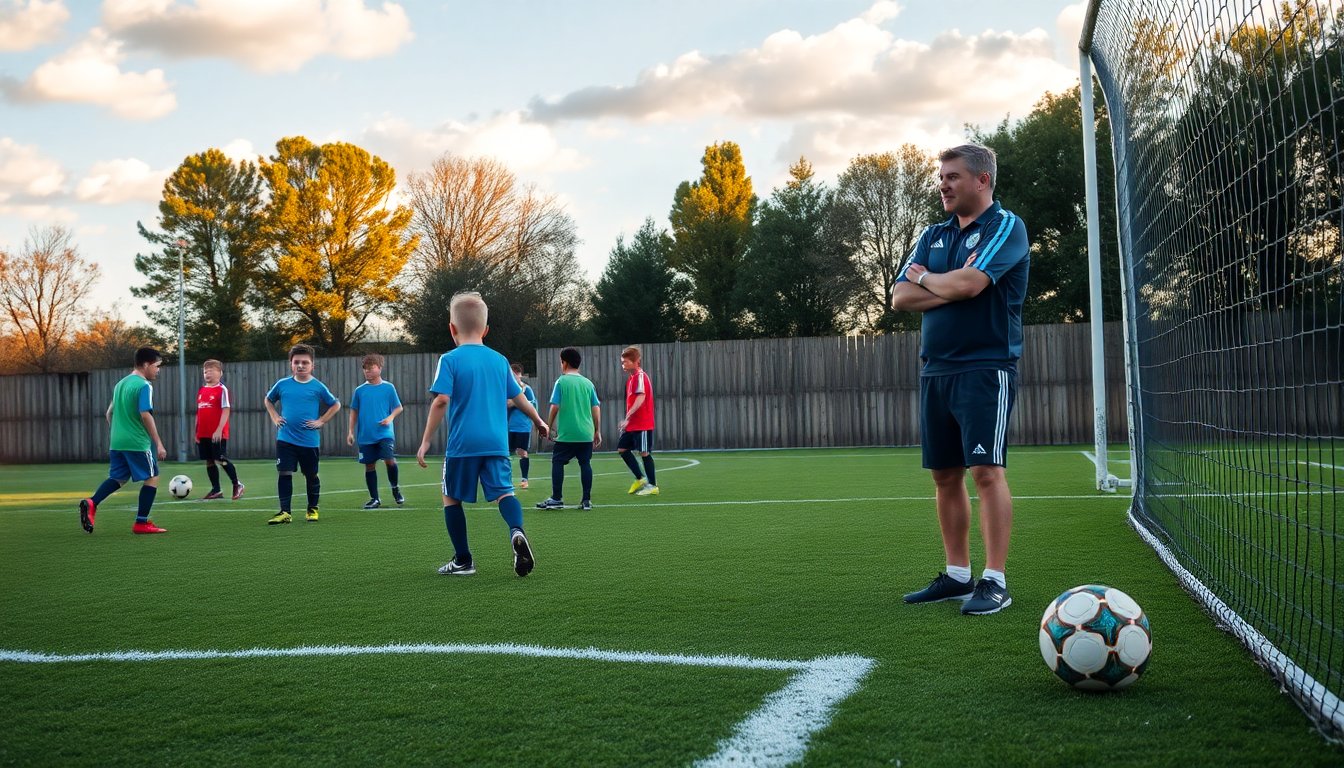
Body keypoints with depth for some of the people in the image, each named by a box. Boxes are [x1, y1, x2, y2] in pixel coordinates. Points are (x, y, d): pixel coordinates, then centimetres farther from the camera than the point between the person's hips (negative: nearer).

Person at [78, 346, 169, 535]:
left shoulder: (121, 383, 15)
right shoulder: (144, 386, -12)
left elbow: (110, 413, 20)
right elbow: (145, 415, -20)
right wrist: (158, 444, -18)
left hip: (117, 442, 8)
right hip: (138, 443, -8)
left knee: (118, 478, 16)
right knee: (152, 478, 4)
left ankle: (92, 503, -7)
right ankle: (141, 523, 3)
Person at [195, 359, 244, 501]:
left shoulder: (222, 389, -8)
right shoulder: (201, 390, 12)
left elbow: (226, 410, -13)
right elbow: (198, 413, 17)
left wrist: (219, 430, -20)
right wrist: (197, 432, 14)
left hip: (217, 434, -7)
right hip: (204, 434, 7)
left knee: (221, 460, -6)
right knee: (209, 462, 9)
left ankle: (237, 485, 10)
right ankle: (216, 490, 17)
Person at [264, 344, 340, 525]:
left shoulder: (318, 387, -2)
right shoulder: (283, 384, 3)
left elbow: (336, 405, 7)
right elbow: (268, 400, 21)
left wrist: (321, 421, -2)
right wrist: (274, 417, 7)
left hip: (309, 440, -1)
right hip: (285, 439, 1)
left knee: (311, 476, 9)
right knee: (284, 474, -4)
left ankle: (312, 510, 25)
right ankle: (284, 512, 0)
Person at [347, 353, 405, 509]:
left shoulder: (388, 387, 1)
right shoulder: (359, 390, 5)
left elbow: (398, 407, 6)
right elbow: (354, 411, 12)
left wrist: (390, 417, -13)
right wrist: (350, 431, 7)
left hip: (385, 433, -2)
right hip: (365, 436, 3)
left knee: (390, 460, -17)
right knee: (369, 465, 6)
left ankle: (395, 489, 10)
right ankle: (374, 499, 17)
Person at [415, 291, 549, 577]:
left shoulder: (450, 360, -4)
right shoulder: (499, 360, 10)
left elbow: (441, 401, -13)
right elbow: (518, 397, 18)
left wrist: (426, 441, -9)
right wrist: (538, 421, 35)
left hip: (462, 444, -3)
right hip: (496, 443, 3)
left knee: (452, 497, 12)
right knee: (503, 491, 0)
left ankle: (463, 560, 16)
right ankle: (517, 531, -32)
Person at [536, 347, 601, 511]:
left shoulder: (561, 382, -3)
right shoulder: (588, 383, 8)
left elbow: (555, 406, -7)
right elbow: (596, 408, 7)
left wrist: (550, 426, 6)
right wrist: (597, 431, 14)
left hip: (566, 434, -4)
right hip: (586, 434, 4)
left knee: (557, 462, 5)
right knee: (585, 464, 7)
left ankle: (556, 499, 3)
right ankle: (587, 500, 5)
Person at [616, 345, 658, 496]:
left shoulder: (640, 376, -14)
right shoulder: (631, 377, 13)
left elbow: (640, 399, -26)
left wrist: (627, 417, -29)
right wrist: (628, 419, 15)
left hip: (642, 424, -9)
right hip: (632, 424, 9)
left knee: (644, 453, -3)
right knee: (622, 448, 9)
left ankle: (653, 485, 8)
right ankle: (640, 478, 18)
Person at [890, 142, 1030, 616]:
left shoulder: (1005, 227, -4)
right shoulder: (933, 236, 17)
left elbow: (968, 283, -20)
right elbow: (900, 298, 7)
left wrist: (924, 279, -1)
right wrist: (950, 288, -8)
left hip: (985, 368, -7)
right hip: (935, 371, 7)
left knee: (986, 471, -11)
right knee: (945, 476, 9)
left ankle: (995, 582, -6)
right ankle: (957, 575, 18)